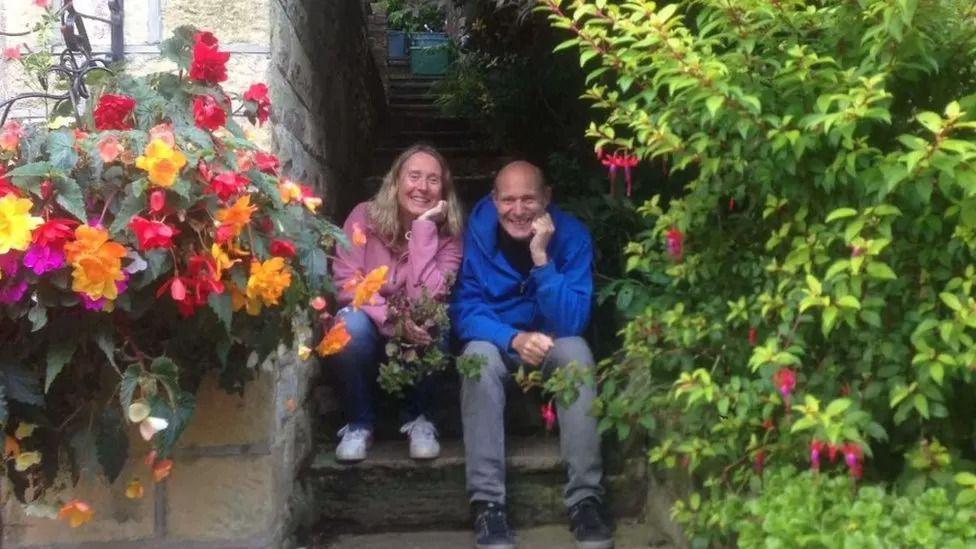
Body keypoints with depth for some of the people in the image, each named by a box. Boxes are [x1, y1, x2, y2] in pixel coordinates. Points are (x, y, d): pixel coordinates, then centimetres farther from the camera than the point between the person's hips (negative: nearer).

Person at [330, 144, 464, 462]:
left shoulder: (449, 234, -11)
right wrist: (391, 319, -33)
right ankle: (359, 423, -9)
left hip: (416, 342, 1)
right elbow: (346, 282, -18)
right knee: (351, 323, -33)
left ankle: (418, 418, -5)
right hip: (370, 334, 0)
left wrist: (424, 227, -26)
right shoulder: (365, 217, -11)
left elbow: (427, 297, -26)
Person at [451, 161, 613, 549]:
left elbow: (573, 322, -23)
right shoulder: (476, 231, -16)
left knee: (577, 352, -32)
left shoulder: (571, 234, -17)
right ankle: (487, 502, -32)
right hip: (495, 339, 0)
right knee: (479, 356, -33)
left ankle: (585, 498, -29)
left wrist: (542, 258, -34)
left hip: (552, 341, 0)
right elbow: (464, 310, -18)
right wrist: (514, 339, -36)